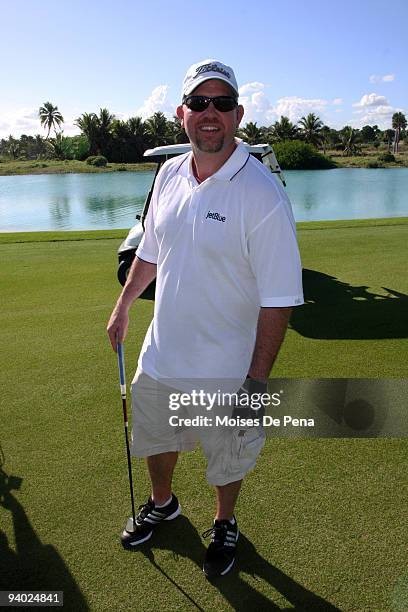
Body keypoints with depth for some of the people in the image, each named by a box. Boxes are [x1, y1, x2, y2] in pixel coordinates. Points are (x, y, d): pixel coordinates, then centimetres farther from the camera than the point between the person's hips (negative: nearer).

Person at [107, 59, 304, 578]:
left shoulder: (263, 195, -21)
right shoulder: (169, 174, -2)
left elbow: (278, 300, -21)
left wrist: (257, 382, -21)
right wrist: (123, 306, 19)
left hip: (225, 371, -5)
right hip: (159, 357, 6)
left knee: (227, 458, 18)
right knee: (153, 438, 26)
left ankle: (224, 525, 49)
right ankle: (162, 503, 56)